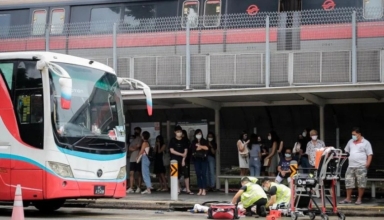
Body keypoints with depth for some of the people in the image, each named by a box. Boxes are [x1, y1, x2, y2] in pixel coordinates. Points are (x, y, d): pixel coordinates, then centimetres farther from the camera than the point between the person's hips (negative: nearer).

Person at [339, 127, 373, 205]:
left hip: (361, 167, -5)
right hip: (351, 166, 5)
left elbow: (370, 155, -4)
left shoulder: (365, 143, -1)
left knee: (361, 183, -2)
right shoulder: (350, 142, 15)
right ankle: (348, 199, 12)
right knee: (348, 183, 4)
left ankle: (359, 199, 7)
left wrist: (367, 164, -15)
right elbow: (346, 152, 24)